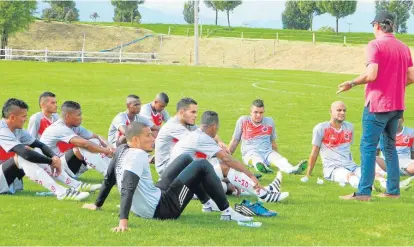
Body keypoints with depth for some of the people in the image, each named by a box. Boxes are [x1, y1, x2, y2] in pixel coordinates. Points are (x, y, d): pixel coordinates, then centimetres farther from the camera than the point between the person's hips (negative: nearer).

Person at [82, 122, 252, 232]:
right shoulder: (137, 155, -21)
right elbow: (128, 189, -31)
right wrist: (123, 221, -40)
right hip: (162, 209, -10)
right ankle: (227, 212, 0)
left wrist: (97, 205, 30)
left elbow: (109, 180, 16)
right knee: (202, 166, -5)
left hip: (144, 208, 10)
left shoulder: (121, 151, 5)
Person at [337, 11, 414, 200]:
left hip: (377, 105, -7)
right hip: (397, 105, 7)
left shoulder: (375, 45, -10)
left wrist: (351, 84, -6)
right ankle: (393, 191, 15)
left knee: (368, 147, -5)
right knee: (390, 147, 16)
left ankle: (364, 192, -10)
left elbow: (371, 75, -19)